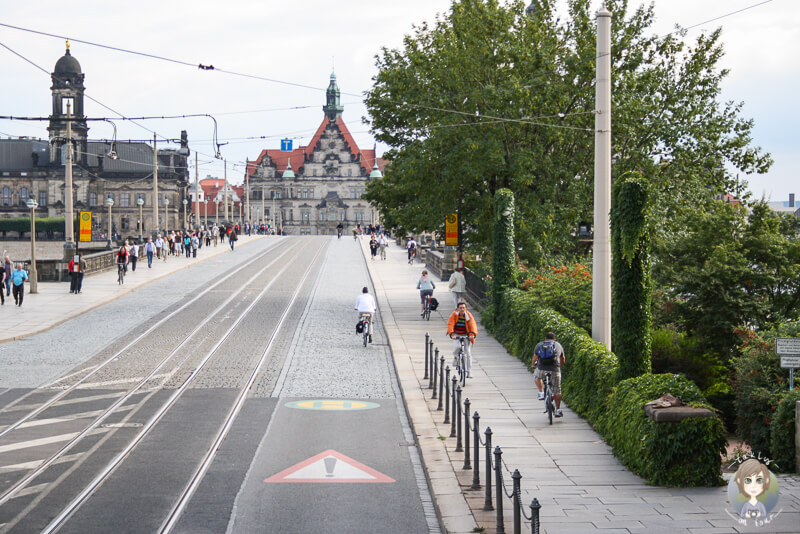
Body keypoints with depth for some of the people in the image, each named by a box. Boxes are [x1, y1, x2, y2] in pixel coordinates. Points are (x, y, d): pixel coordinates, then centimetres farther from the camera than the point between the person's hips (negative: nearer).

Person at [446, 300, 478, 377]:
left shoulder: (469, 316, -13)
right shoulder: (454, 315, -14)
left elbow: (473, 325, -25)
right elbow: (450, 325, -23)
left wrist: (473, 334, -43)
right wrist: (452, 334, -40)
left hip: (466, 335, 1)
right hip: (456, 335, -1)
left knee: (468, 353, -6)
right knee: (457, 346, -30)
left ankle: (469, 372, 1)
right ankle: (455, 357, 5)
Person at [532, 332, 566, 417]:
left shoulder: (539, 345, 15)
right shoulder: (558, 345, 17)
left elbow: (534, 358, 19)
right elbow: (563, 359, 28)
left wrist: (533, 364, 41)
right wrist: (561, 365, 49)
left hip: (541, 369, 0)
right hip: (555, 370, 0)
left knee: (537, 377, 34)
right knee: (557, 389, 12)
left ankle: (541, 393, 19)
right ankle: (558, 410, 14)